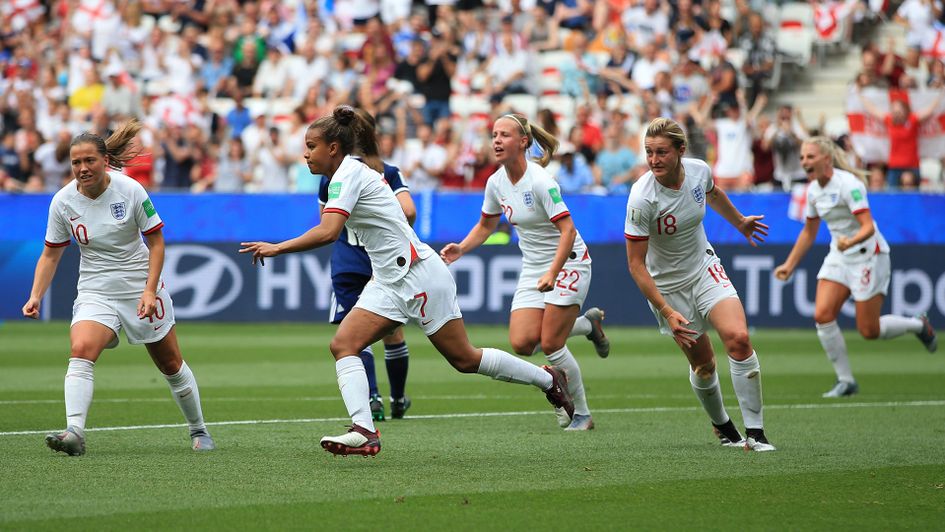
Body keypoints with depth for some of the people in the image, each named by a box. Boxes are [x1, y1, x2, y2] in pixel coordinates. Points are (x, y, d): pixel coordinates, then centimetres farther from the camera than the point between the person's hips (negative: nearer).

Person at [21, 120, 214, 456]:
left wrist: (150, 290, -16)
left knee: (171, 364, 10)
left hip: (141, 287, -1)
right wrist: (36, 296, -12)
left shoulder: (130, 191, -14)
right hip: (96, 290, 1)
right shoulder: (63, 202, -8)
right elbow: (50, 255, 2)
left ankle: (199, 431, 31)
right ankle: (74, 432, -37)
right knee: (81, 350, -27)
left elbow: (156, 242, -7)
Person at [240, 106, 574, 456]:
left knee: (464, 359, 1)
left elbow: (327, 232, -30)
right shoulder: (353, 172, 11)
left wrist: (277, 248, -25)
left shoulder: (347, 174, -18)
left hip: (419, 275, -10)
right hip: (389, 281, 10)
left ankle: (547, 379, 20)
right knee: (343, 345, -8)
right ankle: (364, 431, -19)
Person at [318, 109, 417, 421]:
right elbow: (408, 211, -16)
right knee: (393, 334, 17)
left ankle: (372, 398, -22)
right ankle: (398, 400, 29)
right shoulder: (388, 173, -1)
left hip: (348, 264, -1)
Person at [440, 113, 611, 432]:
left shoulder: (541, 182, -22)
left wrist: (552, 274, -36)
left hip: (568, 262, -7)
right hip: (533, 268, 7)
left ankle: (582, 414, 7)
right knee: (522, 343, -10)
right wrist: (460, 248, -2)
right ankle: (586, 324, 18)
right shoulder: (496, 182, 0)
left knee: (549, 344, -13)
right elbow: (485, 226, 16)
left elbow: (568, 230, -26)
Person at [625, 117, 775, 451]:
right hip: (667, 285, -3)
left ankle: (755, 432, -12)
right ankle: (722, 428, 30)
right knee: (702, 364, 2)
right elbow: (636, 264, -21)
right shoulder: (641, 199, -27)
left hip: (705, 268, 3)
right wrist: (667, 312, -25)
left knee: (738, 339, -18)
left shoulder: (699, 170, -12)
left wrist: (739, 222, 33)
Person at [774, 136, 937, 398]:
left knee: (869, 331, -4)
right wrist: (789, 265, 15)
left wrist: (850, 242, -47)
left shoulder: (848, 184, -21)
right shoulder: (814, 190, 4)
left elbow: (868, 227, -28)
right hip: (839, 256, 7)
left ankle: (918, 325, 25)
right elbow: (809, 231, 18)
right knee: (822, 315, -12)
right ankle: (845, 380, -1)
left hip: (867, 255, -7)